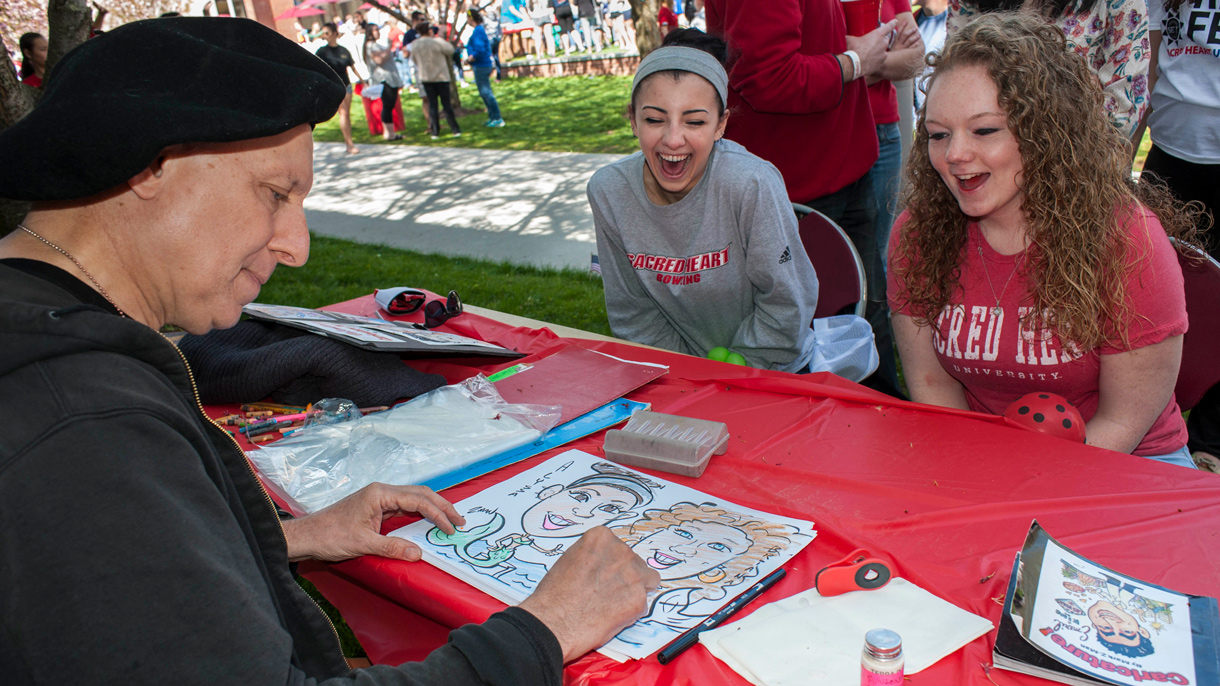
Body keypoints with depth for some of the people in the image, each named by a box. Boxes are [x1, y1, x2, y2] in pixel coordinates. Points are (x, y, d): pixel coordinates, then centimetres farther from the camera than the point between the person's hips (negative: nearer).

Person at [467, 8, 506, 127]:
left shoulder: (477, 31, -17)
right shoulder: (482, 29, 13)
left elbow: (479, 51, -25)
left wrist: (468, 60, -13)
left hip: (481, 67, -10)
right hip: (485, 65, 10)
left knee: (486, 92, -8)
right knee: (484, 93, 16)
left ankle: (497, 119, -6)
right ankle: (492, 117, 23)